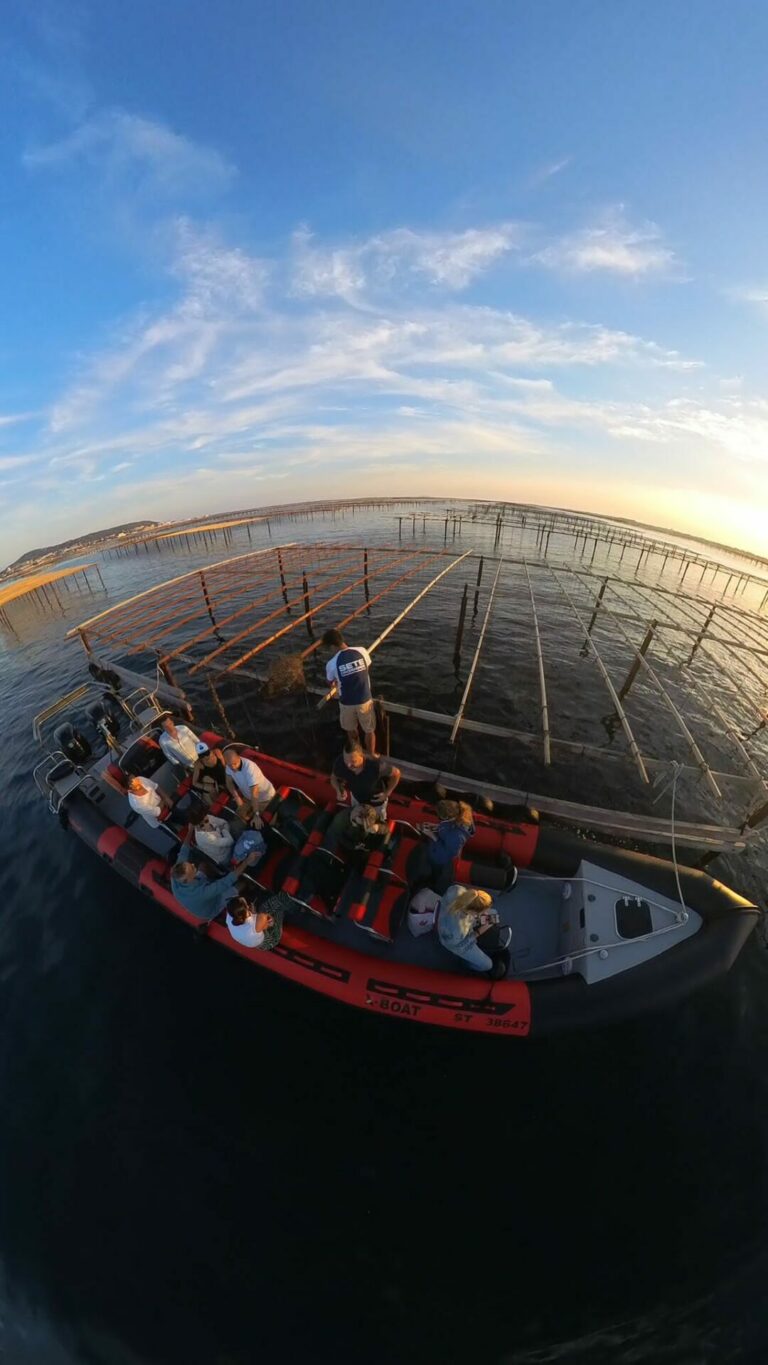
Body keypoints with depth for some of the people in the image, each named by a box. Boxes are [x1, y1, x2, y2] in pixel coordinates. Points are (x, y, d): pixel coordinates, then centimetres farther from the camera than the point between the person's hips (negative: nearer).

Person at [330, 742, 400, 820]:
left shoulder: (376, 765, -45)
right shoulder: (340, 762, -35)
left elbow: (396, 773, -25)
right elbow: (333, 777, -11)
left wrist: (387, 793, -19)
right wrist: (339, 790, -29)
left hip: (376, 800, -2)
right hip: (356, 797, 3)